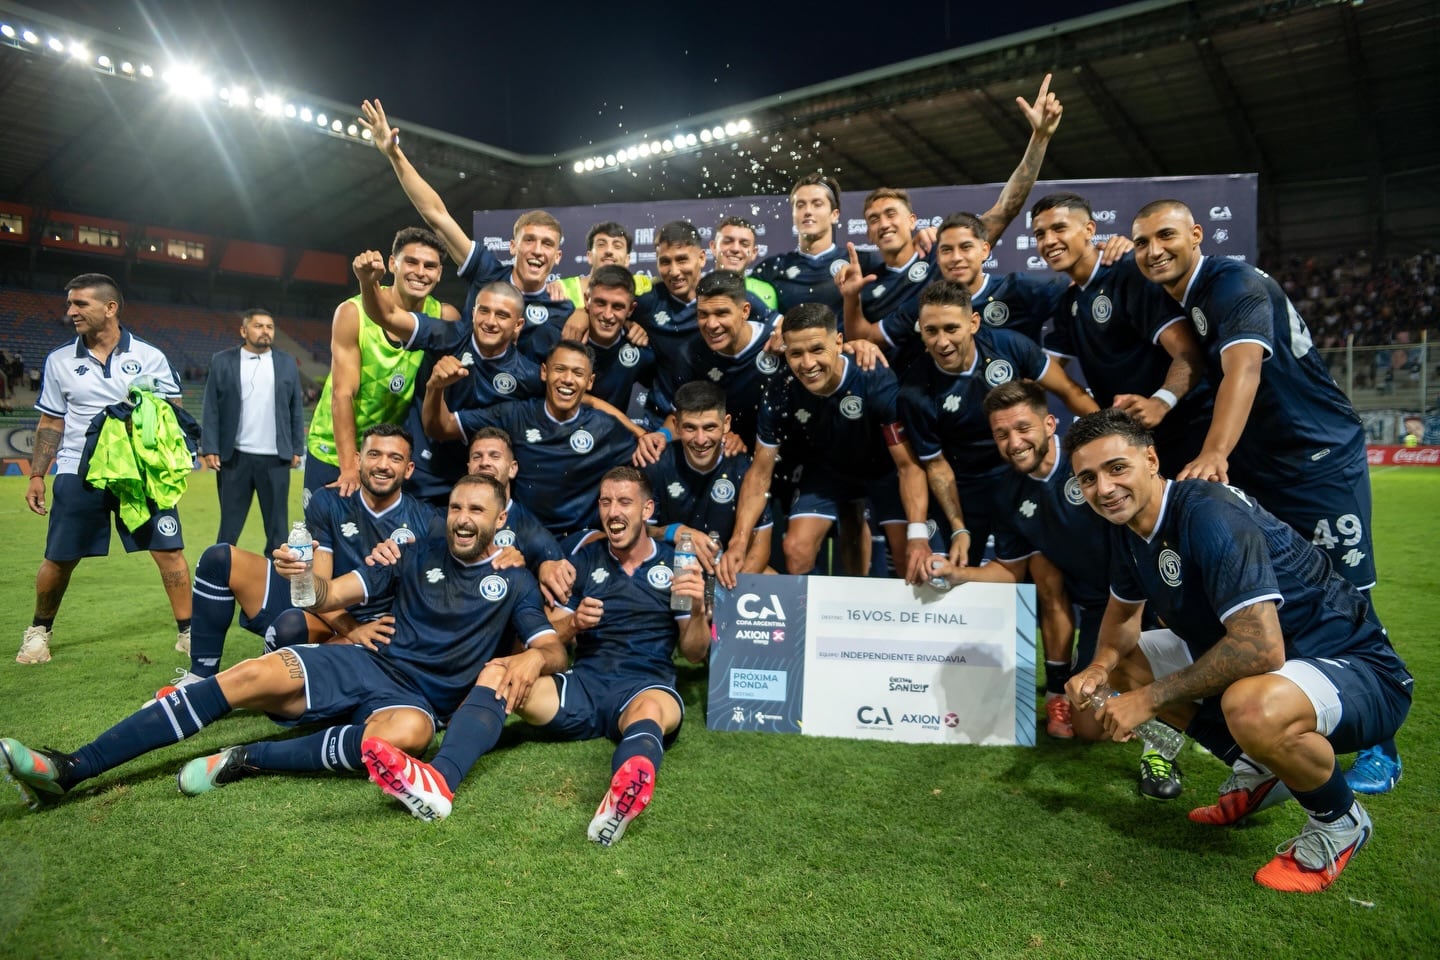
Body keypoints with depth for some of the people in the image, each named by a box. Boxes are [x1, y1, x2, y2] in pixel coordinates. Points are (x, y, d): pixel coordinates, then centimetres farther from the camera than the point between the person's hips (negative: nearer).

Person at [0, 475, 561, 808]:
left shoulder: (513, 582, 7)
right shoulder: (420, 552, 13)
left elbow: (553, 648, 0)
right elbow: (331, 597, 10)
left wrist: (528, 661, -24)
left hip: (421, 698, -3)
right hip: (366, 662, 3)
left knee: (408, 732, -39)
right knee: (253, 675, -21)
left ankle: (246, 761, -24)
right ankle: (69, 770, -17)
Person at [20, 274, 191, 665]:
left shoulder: (150, 357, 0)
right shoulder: (59, 361, 7)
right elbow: (50, 423, 13)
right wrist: (37, 475, 9)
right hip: (78, 474, 2)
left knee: (168, 549, -5)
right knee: (58, 560, 6)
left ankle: (188, 632, 6)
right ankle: (38, 631, 30)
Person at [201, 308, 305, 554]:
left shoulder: (287, 363, 8)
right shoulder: (222, 361, 3)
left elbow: (296, 409, 8)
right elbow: (211, 409, 1)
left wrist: (297, 449, 3)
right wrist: (209, 449, -6)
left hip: (275, 458, 1)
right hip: (234, 457, -1)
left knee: (277, 526, 7)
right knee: (229, 525, 8)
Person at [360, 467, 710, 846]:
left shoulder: (675, 563, 7)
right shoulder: (586, 558, 14)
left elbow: (694, 654, 5)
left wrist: (698, 610, -16)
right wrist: (574, 622, -7)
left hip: (645, 687, -3)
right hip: (583, 684, 3)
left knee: (652, 711, -38)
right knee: (497, 674, -21)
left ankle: (621, 798, -71)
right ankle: (439, 780, -46)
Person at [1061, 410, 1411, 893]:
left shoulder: (1209, 514, -29)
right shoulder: (1130, 527, 0)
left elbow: (1260, 648, -36)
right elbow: (1123, 613, 16)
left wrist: (1151, 698, -27)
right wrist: (1099, 666, -5)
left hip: (1357, 669, -9)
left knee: (1253, 708, -39)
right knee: (1126, 659, 9)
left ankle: (1340, 821, -4)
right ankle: (1259, 773, 17)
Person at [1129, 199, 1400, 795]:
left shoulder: (1235, 284, -19)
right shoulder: (1169, 304, 6)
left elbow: (1243, 367, -35)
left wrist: (1214, 453, -49)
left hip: (1323, 462, -7)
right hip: (1255, 471, 8)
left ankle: (1379, 746, 13)